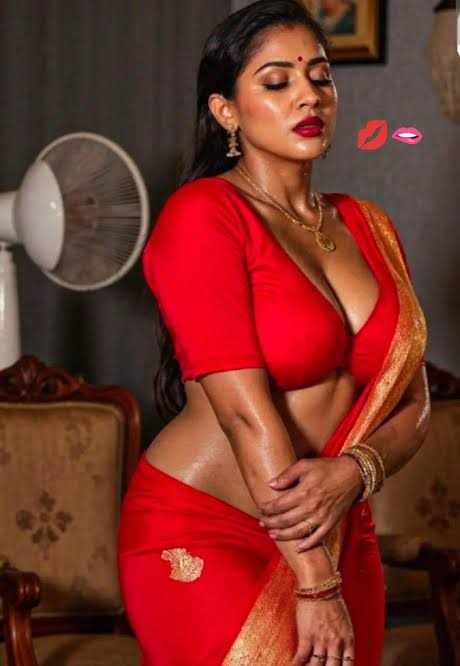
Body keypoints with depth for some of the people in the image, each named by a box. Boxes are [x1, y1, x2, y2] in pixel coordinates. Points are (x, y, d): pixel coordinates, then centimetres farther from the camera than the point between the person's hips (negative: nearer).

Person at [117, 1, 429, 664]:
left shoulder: (368, 226, 9)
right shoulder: (202, 214, -11)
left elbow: (412, 405, 5)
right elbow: (245, 411, -18)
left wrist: (353, 471, -17)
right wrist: (315, 585, -19)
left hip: (340, 539, 6)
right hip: (204, 537, -6)